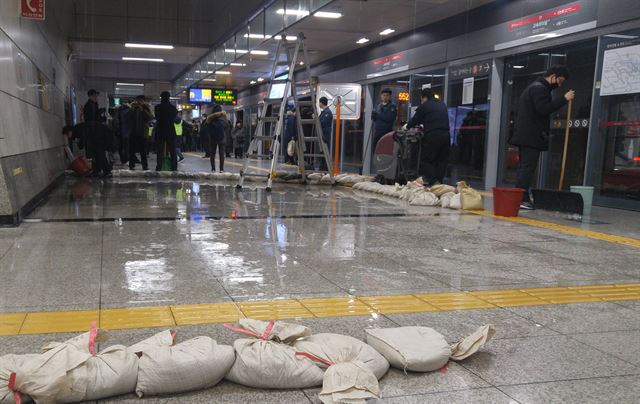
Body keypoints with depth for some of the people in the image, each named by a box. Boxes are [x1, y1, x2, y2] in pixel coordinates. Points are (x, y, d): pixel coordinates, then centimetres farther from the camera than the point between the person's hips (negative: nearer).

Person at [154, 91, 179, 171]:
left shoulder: (157, 107, -6)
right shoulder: (173, 108, -3)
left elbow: (156, 118, 6)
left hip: (160, 131, -1)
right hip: (171, 131, 1)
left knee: (160, 151, 4)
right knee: (172, 151, 6)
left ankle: (159, 167, 0)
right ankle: (174, 167, 4)